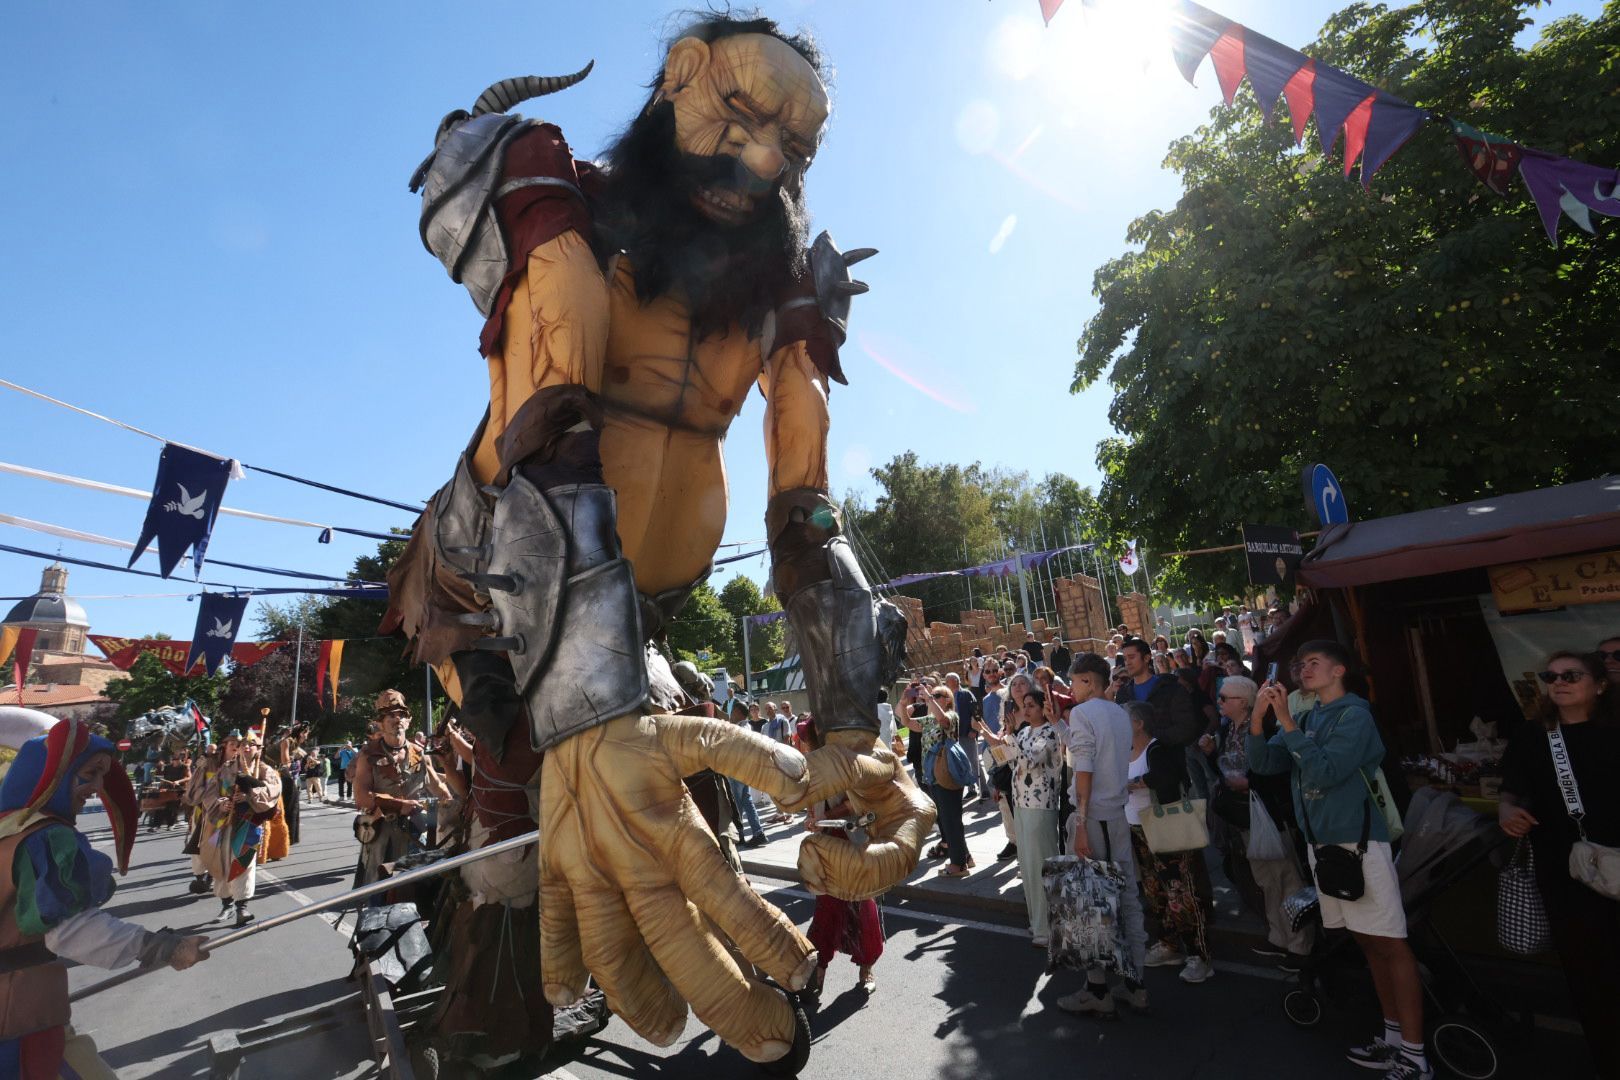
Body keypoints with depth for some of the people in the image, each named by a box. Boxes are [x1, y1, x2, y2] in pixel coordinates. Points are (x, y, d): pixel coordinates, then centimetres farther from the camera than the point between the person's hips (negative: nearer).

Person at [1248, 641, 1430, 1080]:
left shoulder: (1354, 714, -10)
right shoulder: (1307, 719, 11)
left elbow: (1324, 772, -21)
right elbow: (1263, 763, 4)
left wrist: (1286, 720, -22)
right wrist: (1258, 717, -11)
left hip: (1358, 841, -7)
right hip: (1321, 842, 7)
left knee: (1389, 943, -2)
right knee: (1368, 942, 15)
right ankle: (1394, 1034, 26)